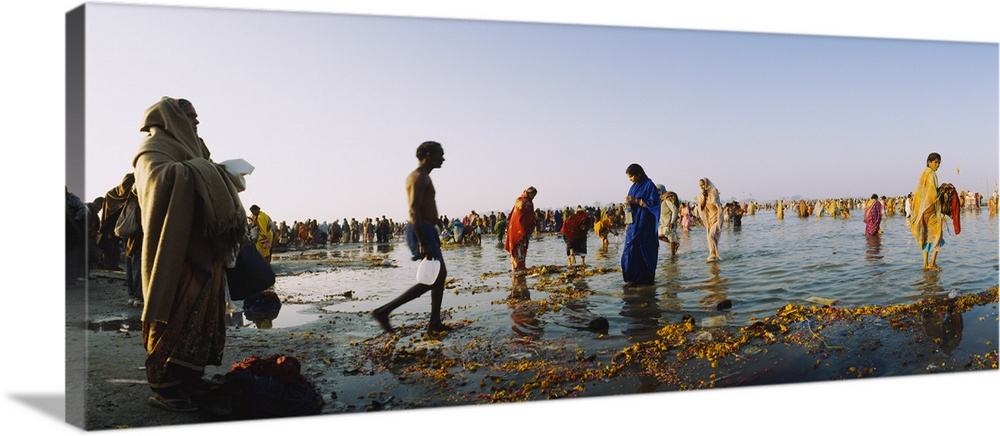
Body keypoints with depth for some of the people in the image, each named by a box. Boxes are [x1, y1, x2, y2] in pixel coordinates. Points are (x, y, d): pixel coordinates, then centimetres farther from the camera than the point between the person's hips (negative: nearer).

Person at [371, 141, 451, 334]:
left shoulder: (422, 177, 20)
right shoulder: (419, 177, -13)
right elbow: (414, 211, -23)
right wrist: (423, 243, -28)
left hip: (426, 232, 11)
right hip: (422, 232, -11)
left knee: (440, 275, 13)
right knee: (431, 279, -10)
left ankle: (435, 323, 17)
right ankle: (383, 311, -11)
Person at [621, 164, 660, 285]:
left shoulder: (649, 185, -7)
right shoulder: (634, 186, 15)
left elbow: (653, 203, -14)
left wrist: (636, 200, -17)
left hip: (645, 225, -7)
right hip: (634, 224, 7)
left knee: (645, 251, -2)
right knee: (630, 250, -1)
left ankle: (646, 278, 7)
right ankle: (633, 278, 0)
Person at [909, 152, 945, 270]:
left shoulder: (923, 173, 14)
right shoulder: (931, 174, -12)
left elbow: (917, 193, 16)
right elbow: (933, 193, -20)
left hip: (922, 209, 8)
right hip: (931, 208, -8)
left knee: (927, 235, 10)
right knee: (936, 234, -2)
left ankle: (926, 264, 10)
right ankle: (932, 263, -6)